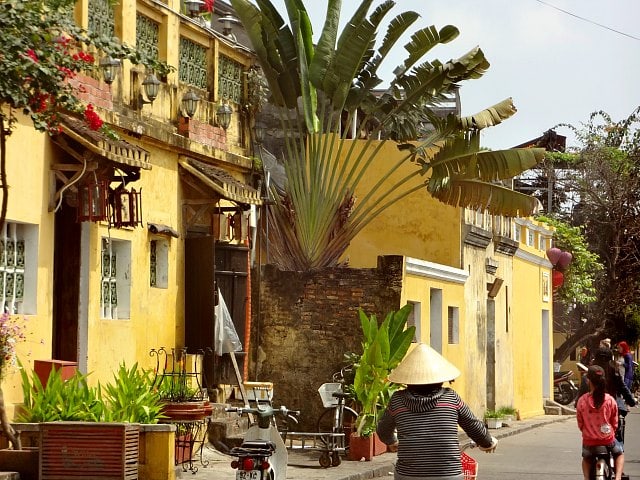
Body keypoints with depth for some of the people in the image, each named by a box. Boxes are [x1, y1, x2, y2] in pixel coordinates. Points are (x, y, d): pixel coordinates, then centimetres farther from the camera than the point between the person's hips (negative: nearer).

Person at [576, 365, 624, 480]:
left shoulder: (582, 401, -12)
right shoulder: (610, 400, -11)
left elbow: (580, 424, -1)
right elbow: (615, 423, 1)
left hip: (589, 440, 1)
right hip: (608, 440, -1)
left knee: (586, 458, 34)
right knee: (620, 453, 30)